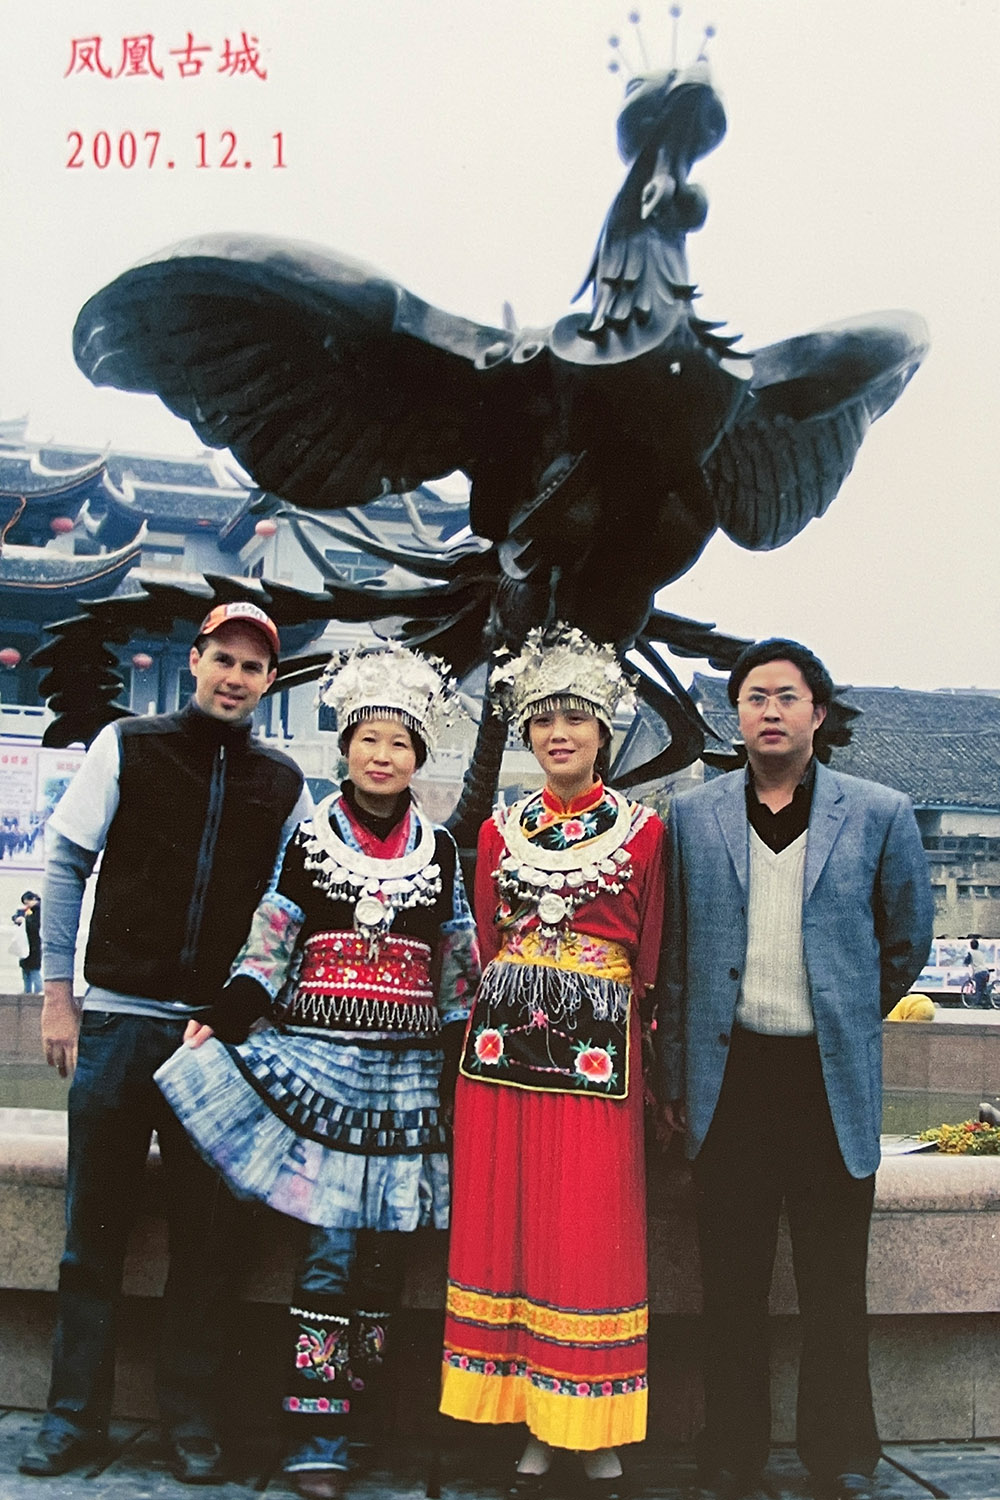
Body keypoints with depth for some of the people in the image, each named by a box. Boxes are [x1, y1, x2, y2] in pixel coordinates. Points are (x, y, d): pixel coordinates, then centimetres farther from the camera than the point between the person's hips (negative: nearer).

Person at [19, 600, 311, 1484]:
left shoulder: (284, 785, 8)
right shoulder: (128, 746, 3)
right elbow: (66, 863, 3)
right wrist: (58, 992, -1)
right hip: (119, 1017, -1)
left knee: (207, 1236, 5)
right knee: (95, 1229, 6)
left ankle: (192, 1423, 18)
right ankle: (76, 1418, 20)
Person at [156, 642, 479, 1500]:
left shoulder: (441, 850, 9)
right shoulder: (308, 838, 5)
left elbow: (459, 967, 12)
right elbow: (270, 947, 4)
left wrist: (460, 1063, 8)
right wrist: (222, 1023, -9)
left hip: (408, 1068, 2)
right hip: (318, 1058, -2)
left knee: (385, 1240, 2)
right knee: (331, 1237, -7)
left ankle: (347, 1417, 15)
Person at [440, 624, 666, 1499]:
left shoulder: (643, 830, 3)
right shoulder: (501, 830, 11)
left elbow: (651, 966, 3)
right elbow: (484, 949, 14)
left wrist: (654, 1069, -2)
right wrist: (486, 1033, 5)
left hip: (597, 1050, -3)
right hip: (504, 1048, 3)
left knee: (594, 1237, 1)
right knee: (510, 1227, 6)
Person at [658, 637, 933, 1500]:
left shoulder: (879, 814, 0)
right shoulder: (693, 817, 5)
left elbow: (908, 938, 12)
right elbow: (673, 955, 7)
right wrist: (675, 1078, 6)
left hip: (833, 1077, -1)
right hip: (729, 1073, 1)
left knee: (835, 1286, 9)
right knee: (732, 1281, 10)